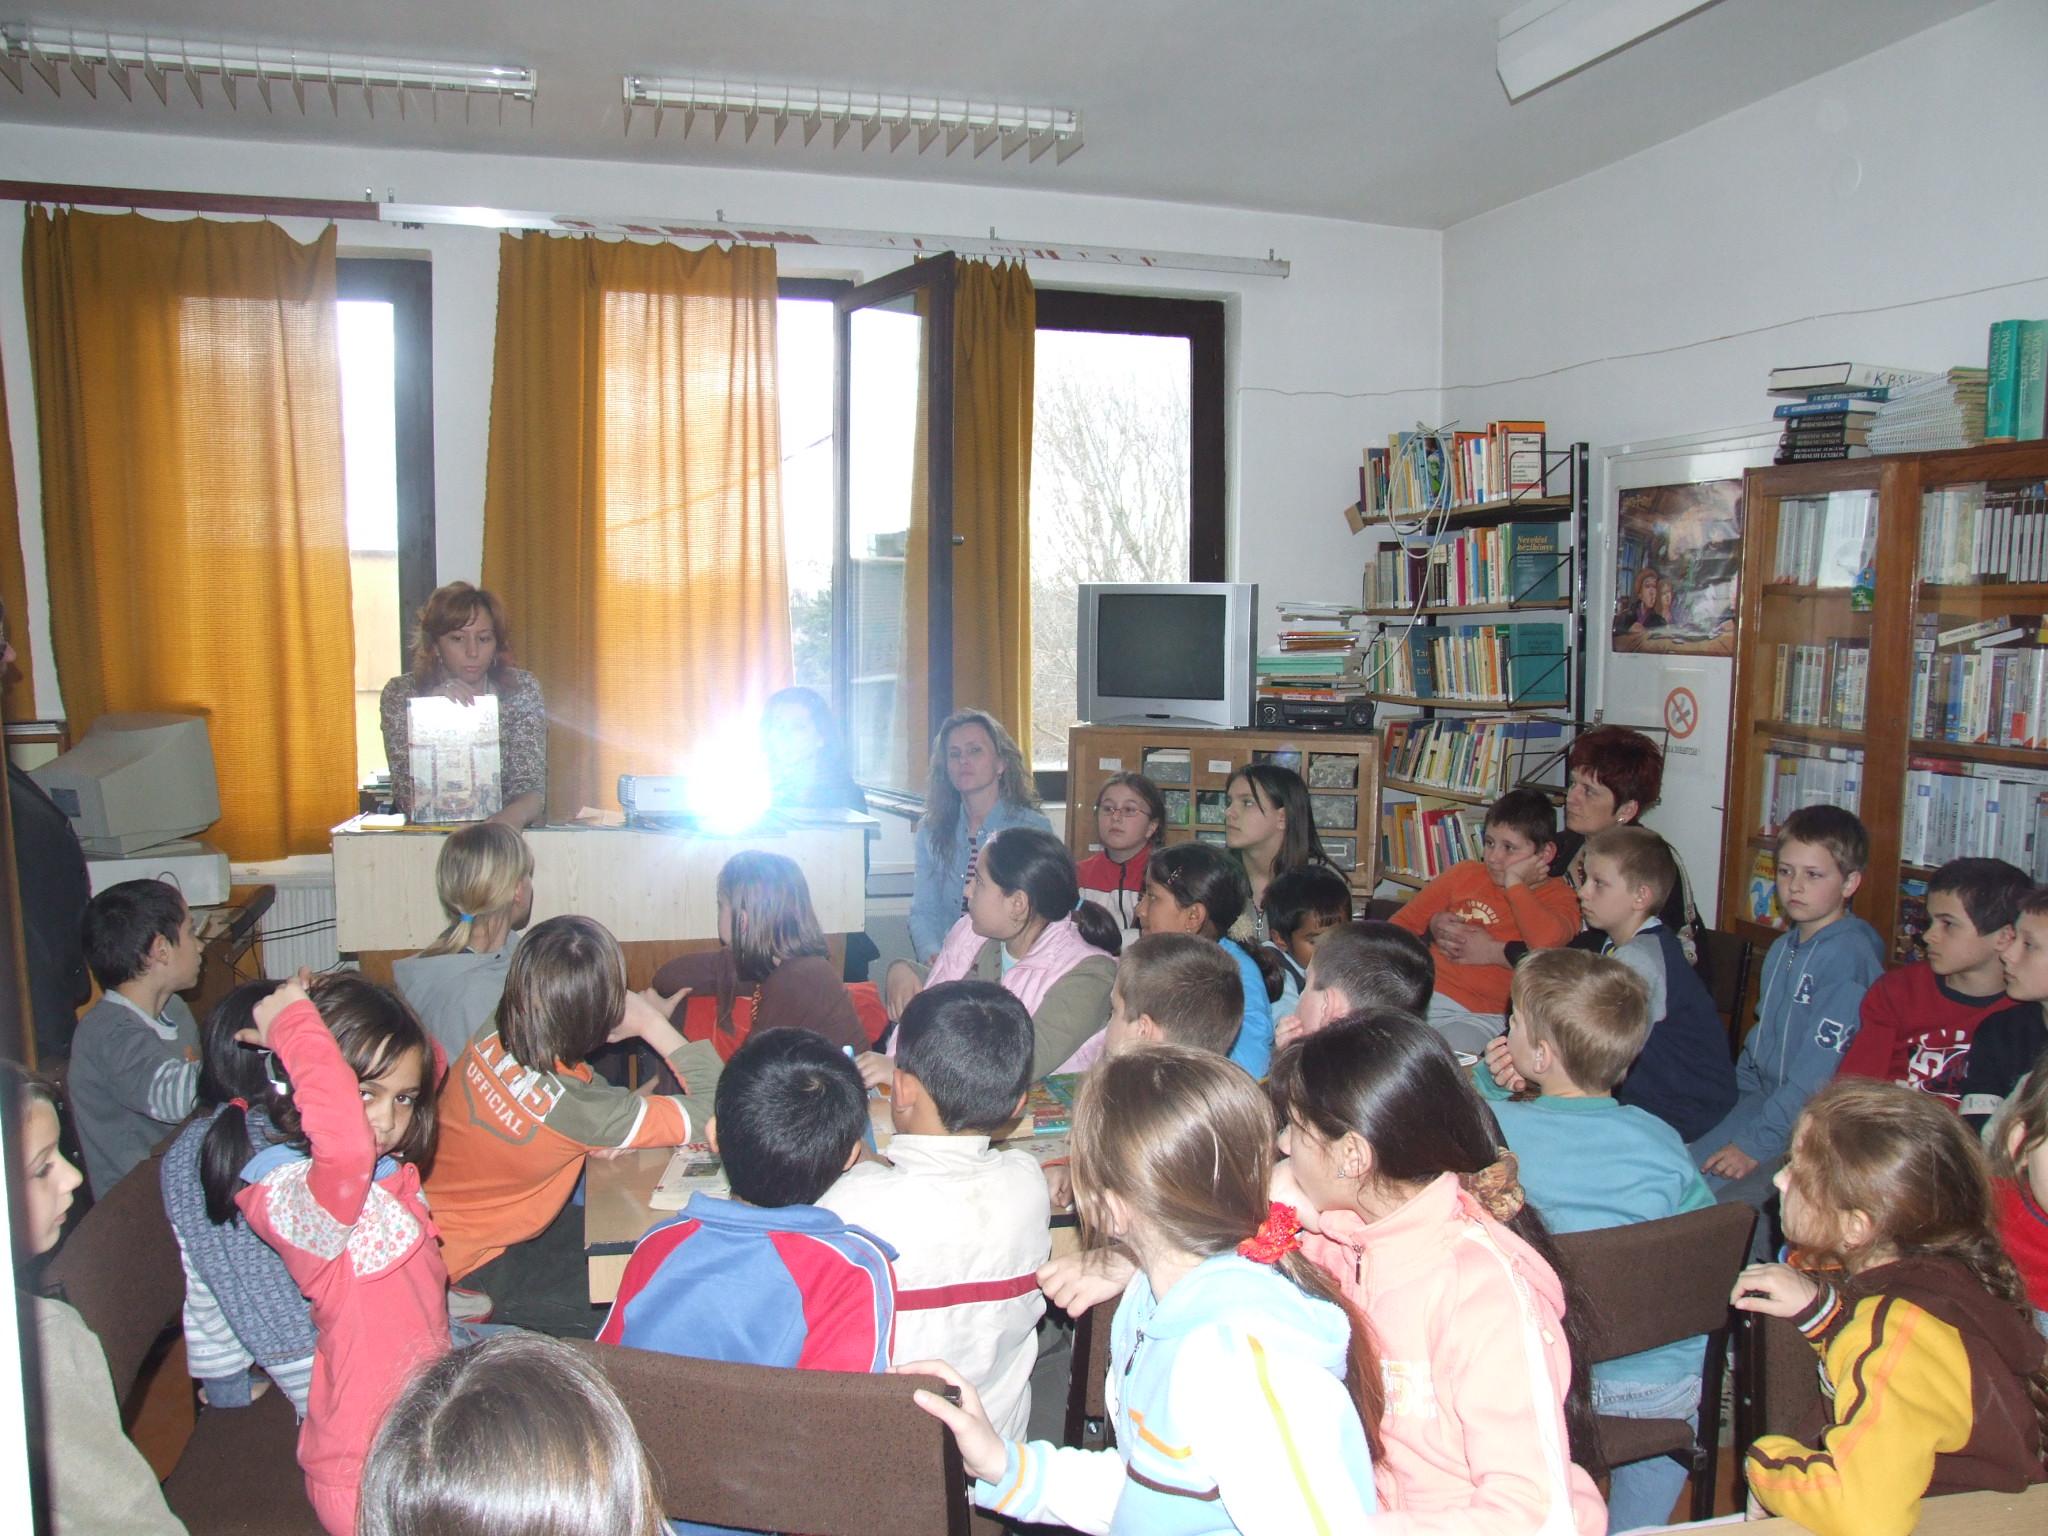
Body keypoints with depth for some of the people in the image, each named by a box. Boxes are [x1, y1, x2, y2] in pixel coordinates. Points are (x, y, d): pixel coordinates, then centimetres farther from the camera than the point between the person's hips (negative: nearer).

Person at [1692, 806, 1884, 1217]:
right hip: (1764, 1100, 8)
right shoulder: (1784, 948, 12)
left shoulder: (1850, 956, -17)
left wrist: (1757, 1142, -19)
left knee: (1720, 1204, -25)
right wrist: (1733, 1095, 10)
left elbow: (1820, 1071, -20)